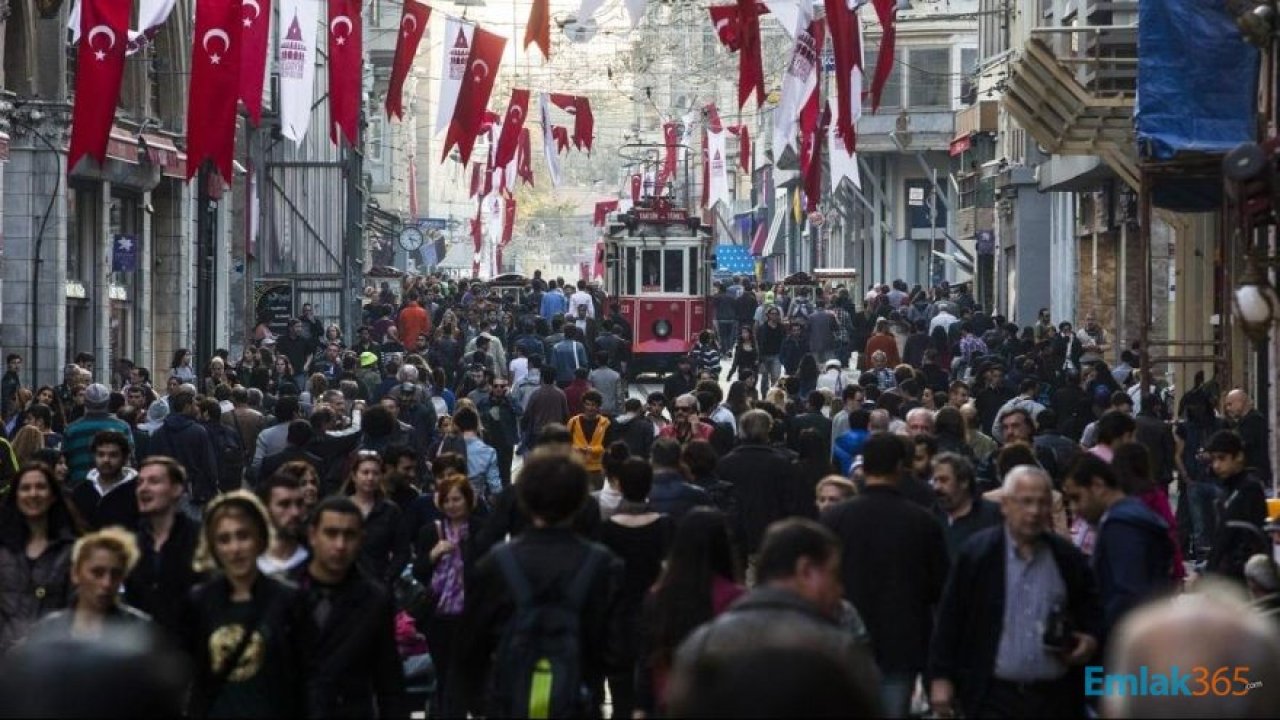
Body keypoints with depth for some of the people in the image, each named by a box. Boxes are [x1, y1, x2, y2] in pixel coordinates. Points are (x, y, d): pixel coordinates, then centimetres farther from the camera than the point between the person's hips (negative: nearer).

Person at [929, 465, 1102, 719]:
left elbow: (1092, 612, 18)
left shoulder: (1069, 558, 5)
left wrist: (1091, 640, -2)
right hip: (993, 698, -3)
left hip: (1056, 698, 3)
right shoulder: (976, 553, -2)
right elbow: (950, 619, 0)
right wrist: (941, 677, -3)